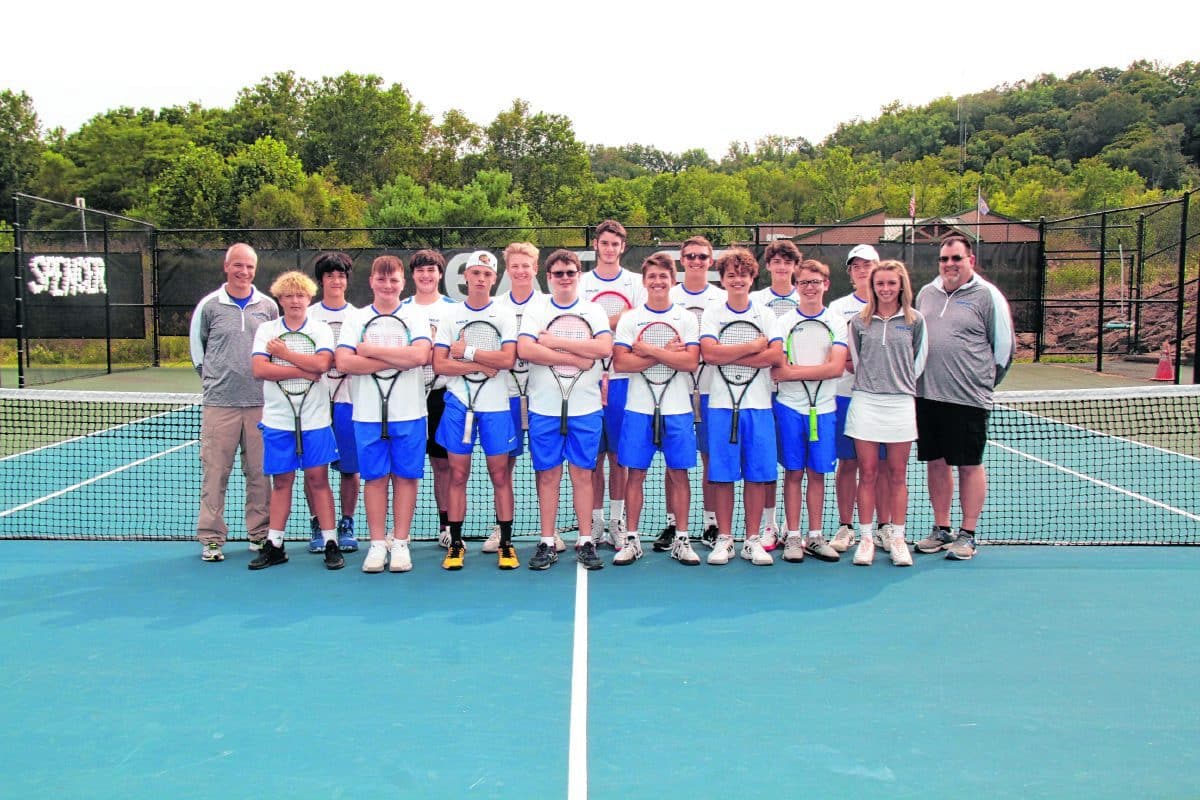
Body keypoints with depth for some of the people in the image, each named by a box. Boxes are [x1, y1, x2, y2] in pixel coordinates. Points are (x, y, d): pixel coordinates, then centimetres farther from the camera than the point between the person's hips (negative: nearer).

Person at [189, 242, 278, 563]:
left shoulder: (268, 306, 8)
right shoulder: (209, 305, 4)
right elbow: (196, 345, 13)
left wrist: (268, 377, 10)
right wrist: (211, 376, 10)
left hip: (260, 403, 2)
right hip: (219, 403, -1)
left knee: (259, 471, 6)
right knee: (214, 471, 0)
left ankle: (260, 533, 16)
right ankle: (211, 537, 9)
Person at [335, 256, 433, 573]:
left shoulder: (416, 316, 4)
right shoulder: (355, 319, 7)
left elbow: (420, 355, -14)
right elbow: (343, 361, -8)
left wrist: (371, 350, -10)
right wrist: (397, 361, -13)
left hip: (409, 412, -1)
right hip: (368, 413, 1)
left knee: (405, 476, 3)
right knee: (375, 477, 5)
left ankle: (400, 544, 11)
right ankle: (378, 544, 13)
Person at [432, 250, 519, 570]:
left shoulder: (505, 315, 2)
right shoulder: (450, 315, 5)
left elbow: (507, 359, -13)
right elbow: (439, 364, -4)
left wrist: (467, 351, -12)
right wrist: (480, 366, -14)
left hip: (495, 405, -1)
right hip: (458, 403, 1)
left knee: (500, 474, 2)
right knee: (458, 474, 4)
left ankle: (506, 543, 10)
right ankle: (456, 543, 12)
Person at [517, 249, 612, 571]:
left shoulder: (594, 311, 6)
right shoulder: (535, 312, 4)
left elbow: (605, 348, -13)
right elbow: (525, 350, -14)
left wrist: (555, 342, -12)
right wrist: (576, 359, -16)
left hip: (585, 408, 0)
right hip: (544, 408, 0)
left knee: (582, 474, 4)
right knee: (548, 475, 4)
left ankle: (586, 542, 12)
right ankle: (547, 544, 12)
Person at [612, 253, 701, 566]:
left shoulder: (687, 318, 4)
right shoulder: (629, 319, 4)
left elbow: (691, 361, -10)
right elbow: (620, 362, -10)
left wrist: (649, 350, -13)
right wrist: (667, 353, -13)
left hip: (677, 409, 0)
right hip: (639, 408, 0)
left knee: (679, 473, 4)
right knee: (635, 474, 3)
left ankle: (681, 540, 14)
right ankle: (632, 539, 12)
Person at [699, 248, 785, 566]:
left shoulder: (765, 314, 7)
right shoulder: (711, 314, 4)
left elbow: (776, 356, -8)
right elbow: (709, 353, -12)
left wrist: (729, 357, -11)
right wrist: (753, 346, -10)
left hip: (758, 403, 1)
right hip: (722, 403, -1)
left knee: (757, 474, 3)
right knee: (722, 475, 2)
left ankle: (752, 539, 12)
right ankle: (724, 538, 12)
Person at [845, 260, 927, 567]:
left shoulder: (915, 320, 4)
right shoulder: (860, 321, 5)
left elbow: (918, 361, 11)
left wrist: (901, 384, 8)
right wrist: (869, 380, 8)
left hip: (900, 403, 0)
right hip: (865, 401, 0)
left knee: (897, 475, 5)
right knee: (867, 473, 2)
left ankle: (897, 538, 13)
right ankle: (866, 538, 8)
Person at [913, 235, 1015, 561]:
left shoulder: (987, 296, -4)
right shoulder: (926, 293, 12)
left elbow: (1004, 346, -1)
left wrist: (984, 383, 3)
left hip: (968, 399, -5)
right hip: (927, 396, 5)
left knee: (969, 465, 2)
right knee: (936, 462, 11)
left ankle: (967, 535, 11)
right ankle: (941, 529, 23)